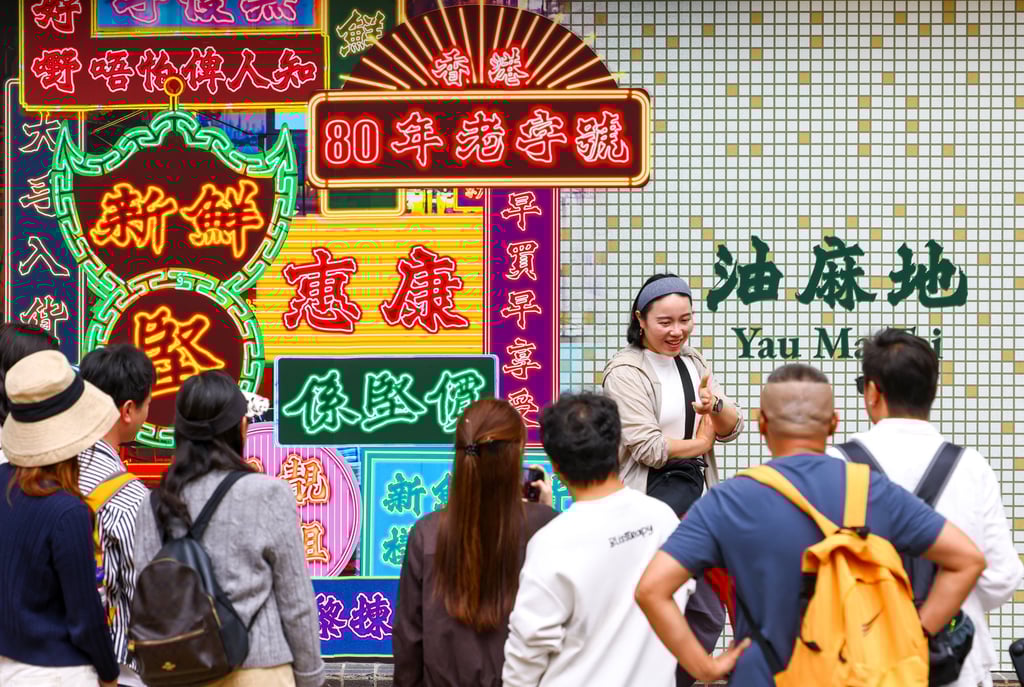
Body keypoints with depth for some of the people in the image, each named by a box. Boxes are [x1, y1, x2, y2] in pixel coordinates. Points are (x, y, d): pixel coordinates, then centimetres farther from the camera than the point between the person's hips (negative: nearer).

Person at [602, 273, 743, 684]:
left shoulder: (694, 364, 13)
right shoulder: (626, 372, -10)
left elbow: (733, 429, 10)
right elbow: (647, 446, -18)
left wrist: (714, 405, -12)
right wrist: (699, 444, -3)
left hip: (696, 497, 7)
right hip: (649, 504, -7)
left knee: (707, 616, 12)